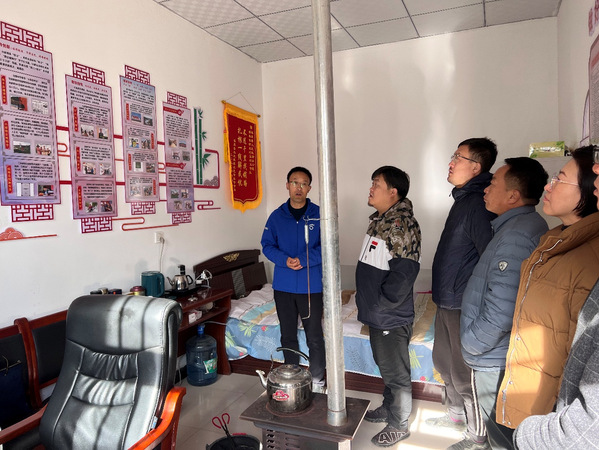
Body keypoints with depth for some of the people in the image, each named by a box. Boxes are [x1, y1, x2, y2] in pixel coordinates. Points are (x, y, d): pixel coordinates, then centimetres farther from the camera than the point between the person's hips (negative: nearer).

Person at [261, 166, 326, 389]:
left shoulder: (319, 214, -4)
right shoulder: (276, 216, 4)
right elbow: (267, 245, 3)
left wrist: (304, 259, -19)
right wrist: (285, 260, -14)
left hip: (311, 287, -2)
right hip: (283, 287, 3)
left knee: (314, 337, 6)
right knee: (288, 336, 16)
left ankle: (317, 381, 25)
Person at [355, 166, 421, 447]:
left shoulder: (402, 225, -22)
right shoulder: (379, 221, 8)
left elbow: (403, 275, -27)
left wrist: (380, 306, -17)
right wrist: (368, 305, 12)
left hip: (392, 318, -9)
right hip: (376, 315, 9)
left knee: (396, 372, 10)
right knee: (385, 366, 25)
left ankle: (398, 425, 28)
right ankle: (388, 408, 44)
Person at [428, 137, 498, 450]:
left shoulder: (478, 203, -21)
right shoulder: (463, 197, 10)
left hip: (464, 306, -10)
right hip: (447, 301, 10)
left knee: (465, 374, 6)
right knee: (444, 362, 24)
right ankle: (456, 413, 45)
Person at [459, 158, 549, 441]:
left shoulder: (516, 235, -25)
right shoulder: (527, 225, 9)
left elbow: (500, 313, -31)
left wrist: (471, 345, -15)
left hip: (494, 360, -9)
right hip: (499, 356, 9)